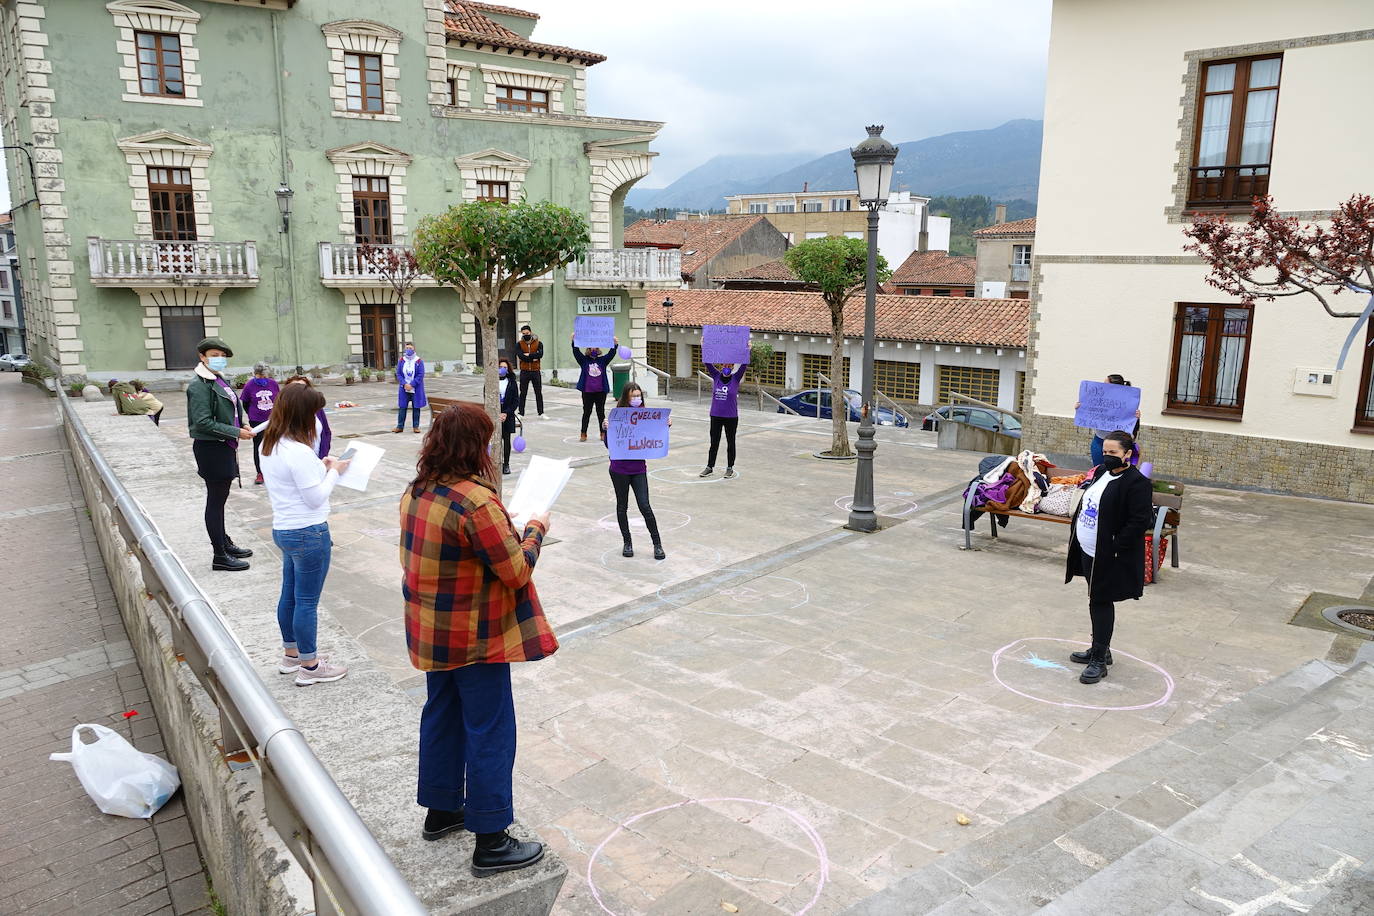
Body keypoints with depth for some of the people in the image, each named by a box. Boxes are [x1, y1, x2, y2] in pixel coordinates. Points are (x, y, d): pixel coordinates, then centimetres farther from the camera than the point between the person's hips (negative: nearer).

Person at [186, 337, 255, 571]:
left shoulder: (219, 381, 12)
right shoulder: (200, 385, -16)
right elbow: (203, 422, -22)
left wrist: (241, 425, 6)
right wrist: (236, 432, -20)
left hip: (224, 447, 9)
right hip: (210, 449, -9)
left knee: (220, 498, 20)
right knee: (215, 501, -2)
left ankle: (225, 543, 33)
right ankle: (220, 556, 6)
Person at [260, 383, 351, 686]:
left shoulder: (269, 445, 5)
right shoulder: (299, 451, -24)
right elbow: (316, 498, -20)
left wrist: (320, 466, 5)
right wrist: (333, 472, -8)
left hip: (283, 529, 9)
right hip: (308, 533, -9)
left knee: (289, 595, 21)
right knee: (307, 602, 3)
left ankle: (291, 654, 37)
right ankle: (309, 666, 16)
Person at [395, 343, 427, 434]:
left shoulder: (419, 361, -4)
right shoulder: (401, 361, 4)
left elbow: (421, 375, -9)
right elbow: (398, 374, 3)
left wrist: (411, 385, -15)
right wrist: (404, 384, -12)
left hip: (416, 389, -2)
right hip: (404, 389, 2)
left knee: (416, 408, 4)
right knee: (402, 407, 3)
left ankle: (416, 426, 13)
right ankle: (400, 426, 10)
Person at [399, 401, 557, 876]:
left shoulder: (416, 492, 1)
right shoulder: (476, 502, -27)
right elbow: (517, 572, -21)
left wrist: (506, 529, 11)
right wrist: (534, 529, -5)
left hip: (432, 634, 9)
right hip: (476, 639, -9)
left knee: (441, 716, 22)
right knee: (489, 731, 2)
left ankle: (440, 811, 39)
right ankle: (490, 842, 13)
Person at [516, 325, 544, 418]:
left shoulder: (538, 343, 2)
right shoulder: (519, 344, 2)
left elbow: (540, 354, -15)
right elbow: (521, 356, -13)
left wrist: (528, 355, -15)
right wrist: (533, 357, -13)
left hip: (535, 371, 0)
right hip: (524, 372, 0)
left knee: (538, 393, 6)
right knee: (523, 393, 4)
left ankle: (541, 413, 12)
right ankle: (521, 413, 10)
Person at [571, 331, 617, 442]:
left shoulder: (603, 360, 7)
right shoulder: (584, 360, 4)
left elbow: (611, 354, -5)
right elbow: (576, 352, -9)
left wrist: (615, 344, -23)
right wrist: (574, 342, -25)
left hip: (601, 391, 1)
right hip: (587, 391, -1)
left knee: (601, 412, 8)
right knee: (586, 412, 5)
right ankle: (583, 433, 12)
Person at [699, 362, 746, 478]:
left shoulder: (736, 378, -5)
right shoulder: (716, 376, 1)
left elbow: (744, 365, -15)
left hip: (731, 417, -2)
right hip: (715, 416, 2)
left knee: (730, 443, 9)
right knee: (714, 442, 10)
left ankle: (730, 468, 19)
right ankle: (710, 467, 19)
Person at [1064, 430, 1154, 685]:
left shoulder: (1137, 483, -17)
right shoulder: (1100, 472, 9)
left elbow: (1139, 522, -20)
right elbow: (1085, 505, 19)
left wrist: (1115, 549, -22)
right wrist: (1076, 536, 13)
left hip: (1110, 558, -8)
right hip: (1088, 552, 8)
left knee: (1101, 603, -4)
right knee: (1097, 602, 17)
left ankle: (1099, 661, 4)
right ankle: (1101, 650, 31)